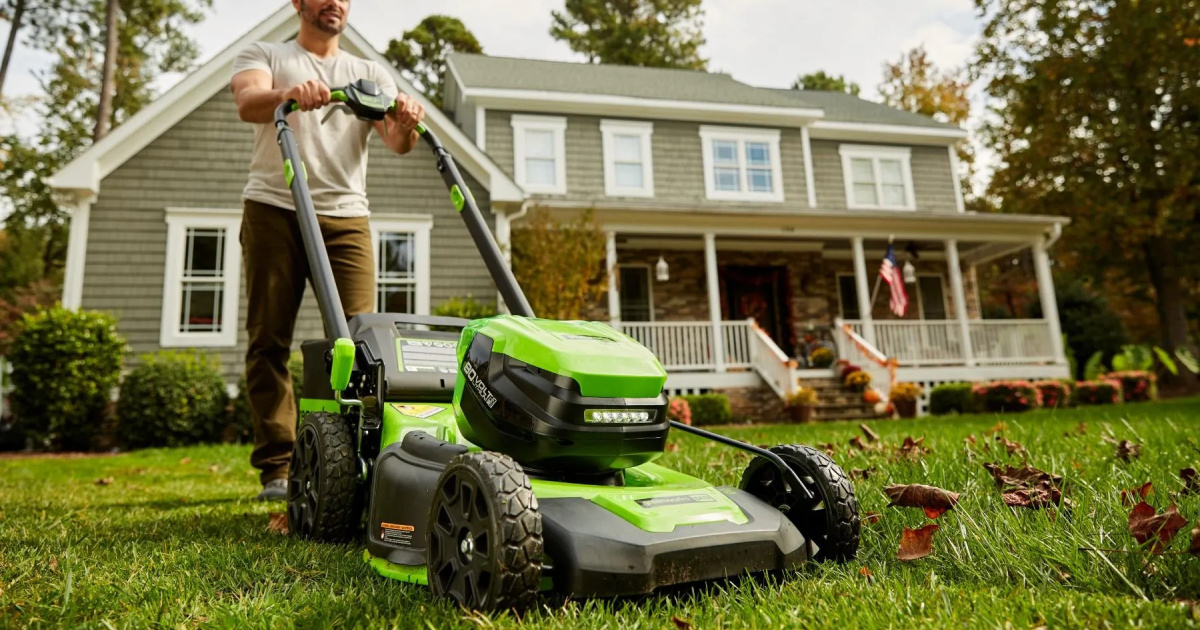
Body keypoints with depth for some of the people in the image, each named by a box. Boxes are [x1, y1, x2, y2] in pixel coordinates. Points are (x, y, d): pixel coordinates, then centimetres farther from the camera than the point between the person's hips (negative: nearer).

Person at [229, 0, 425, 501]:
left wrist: (406, 124, -22)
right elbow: (248, 103, -9)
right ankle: (276, 469, 3)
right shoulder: (264, 55, 14)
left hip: (345, 216, 1)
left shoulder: (370, 73, 18)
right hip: (274, 211, -1)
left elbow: (395, 141, 2)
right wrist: (289, 93, -31)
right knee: (269, 342, -2)